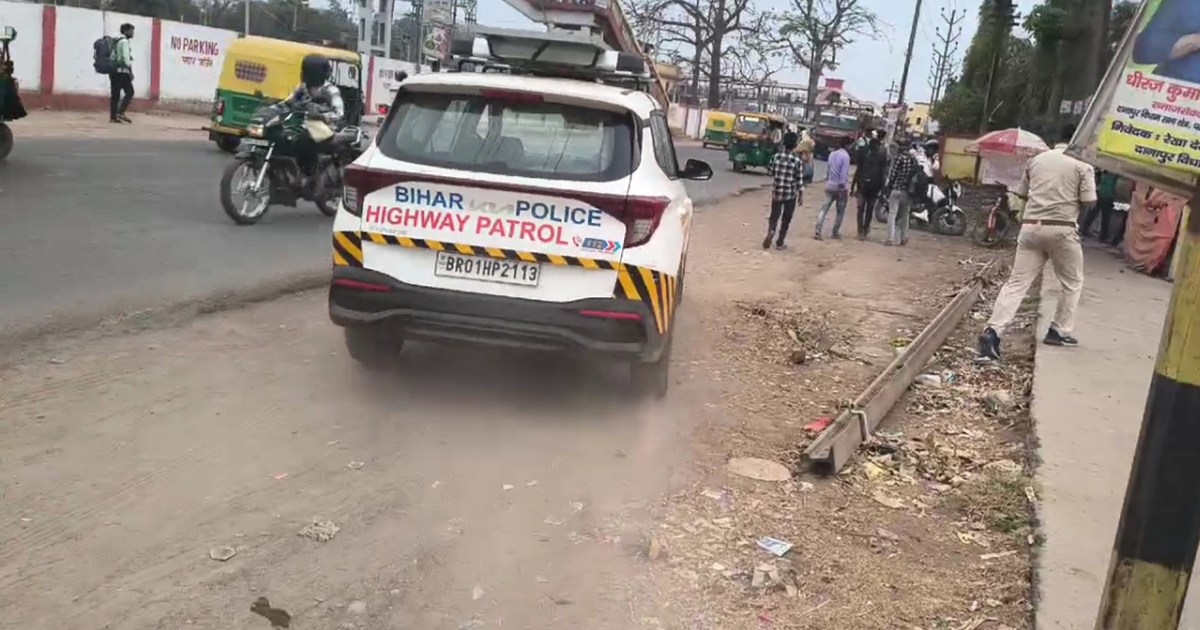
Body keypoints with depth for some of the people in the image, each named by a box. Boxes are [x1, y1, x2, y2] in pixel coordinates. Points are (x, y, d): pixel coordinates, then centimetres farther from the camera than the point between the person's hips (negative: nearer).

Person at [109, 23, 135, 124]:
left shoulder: (116, 41, 20)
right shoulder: (124, 41, -7)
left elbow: (113, 56, 17)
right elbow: (126, 58, -15)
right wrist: (131, 71, -11)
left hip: (113, 70, 9)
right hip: (122, 71, -9)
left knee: (114, 94, 6)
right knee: (129, 92, -4)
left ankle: (113, 117, 4)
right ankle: (120, 112, -13)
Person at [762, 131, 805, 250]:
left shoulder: (776, 157, -4)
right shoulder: (798, 161, -11)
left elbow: (771, 174, 2)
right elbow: (800, 180, -7)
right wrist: (801, 194, 3)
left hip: (777, 192, 2)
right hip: (791, 194, -2)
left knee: (774, 216, 14)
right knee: (786, 219, 11)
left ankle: (770, 231, -13)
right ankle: (779, 243, 14)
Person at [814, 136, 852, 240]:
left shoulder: (832, 154, 7)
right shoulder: (845, 156, -14)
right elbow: (844, 174, -18)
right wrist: (844, 186, -15)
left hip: (830, 185, 6)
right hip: (840, 187, -5)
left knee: (824, 209, 1)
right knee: (840, 211, 10)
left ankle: (818, 231, -11)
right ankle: (835, 233, 15)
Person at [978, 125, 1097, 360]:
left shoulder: (1036, 160, 12)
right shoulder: (1082, 165, 0)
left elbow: (1022, 193, 17)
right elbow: (1088, 201, -3)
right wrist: (1071, 200, 15)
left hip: (1031, 226, 4)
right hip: (1061, 228, -4)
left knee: (1017, 282, -1)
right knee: (1072, 283, 17)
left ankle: (993, 331, -15)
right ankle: (1059, 331, 20)